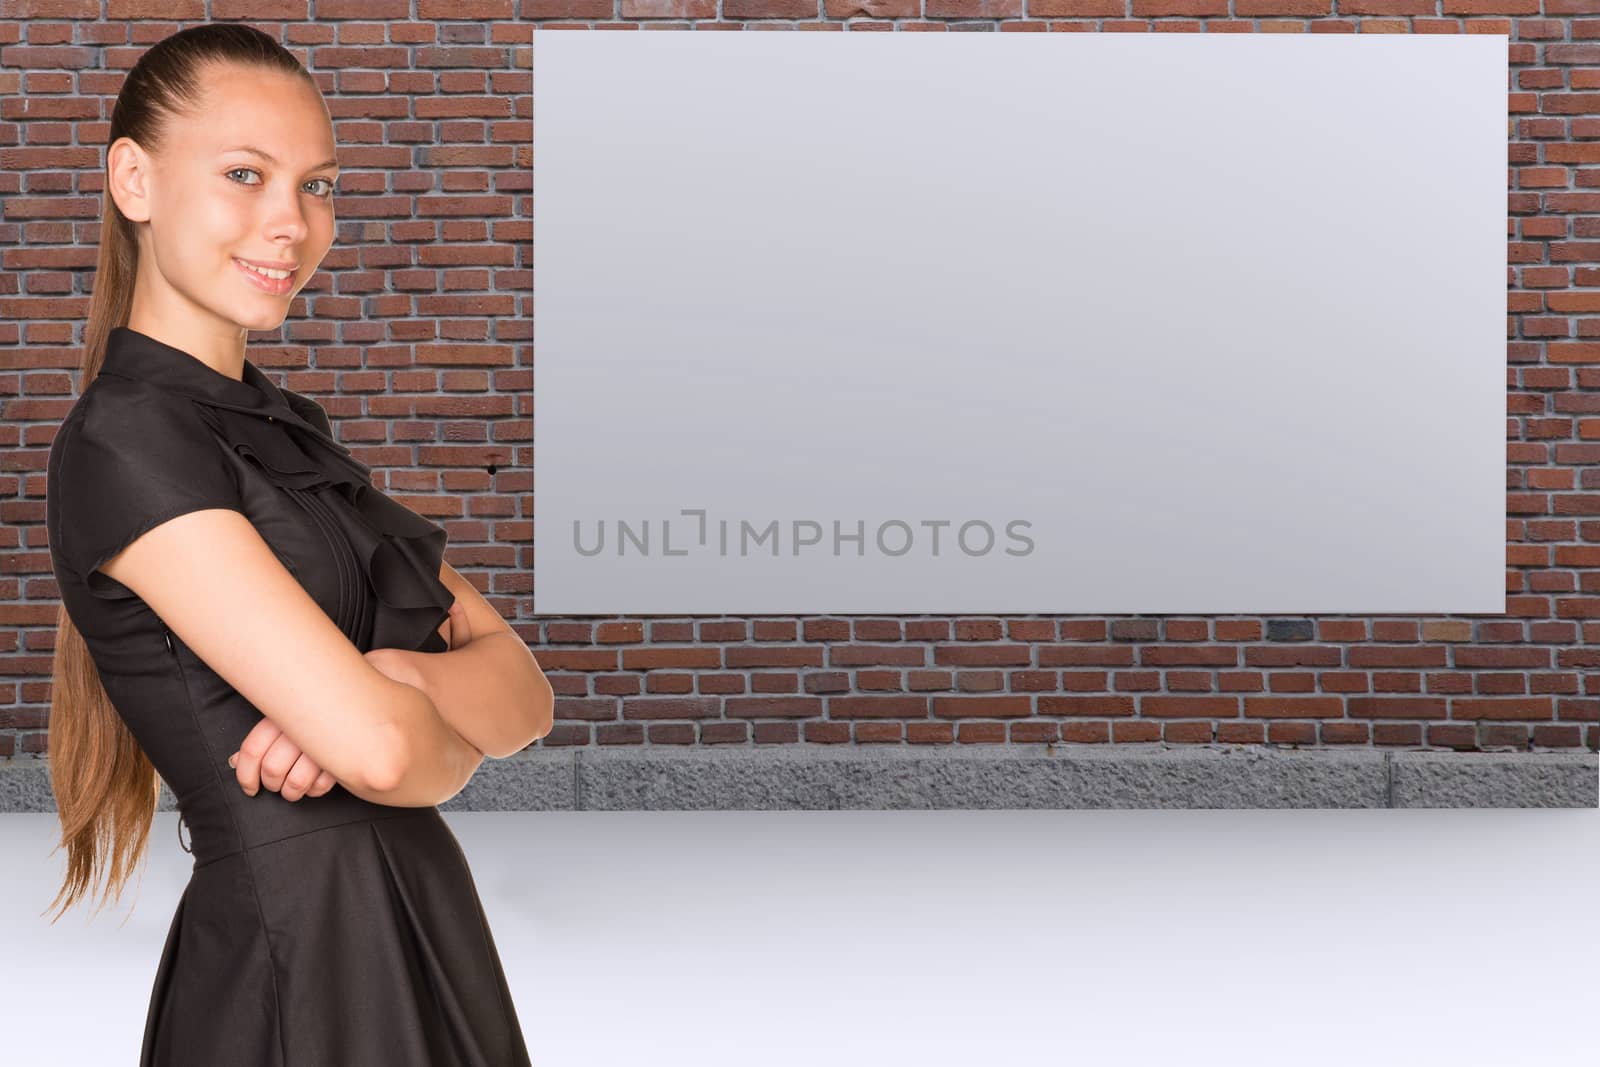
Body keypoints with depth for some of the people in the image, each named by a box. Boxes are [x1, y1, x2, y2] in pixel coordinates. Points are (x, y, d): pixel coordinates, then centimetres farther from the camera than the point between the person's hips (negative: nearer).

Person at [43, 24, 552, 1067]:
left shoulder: (293, 429, 10)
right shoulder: (126, 441, -15)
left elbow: (526, 692, 2)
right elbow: (378, 748, -24)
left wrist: (399, 677, -18)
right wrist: (455, 741, -3)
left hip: (423, 935, 8)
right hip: (299, 973, -8)